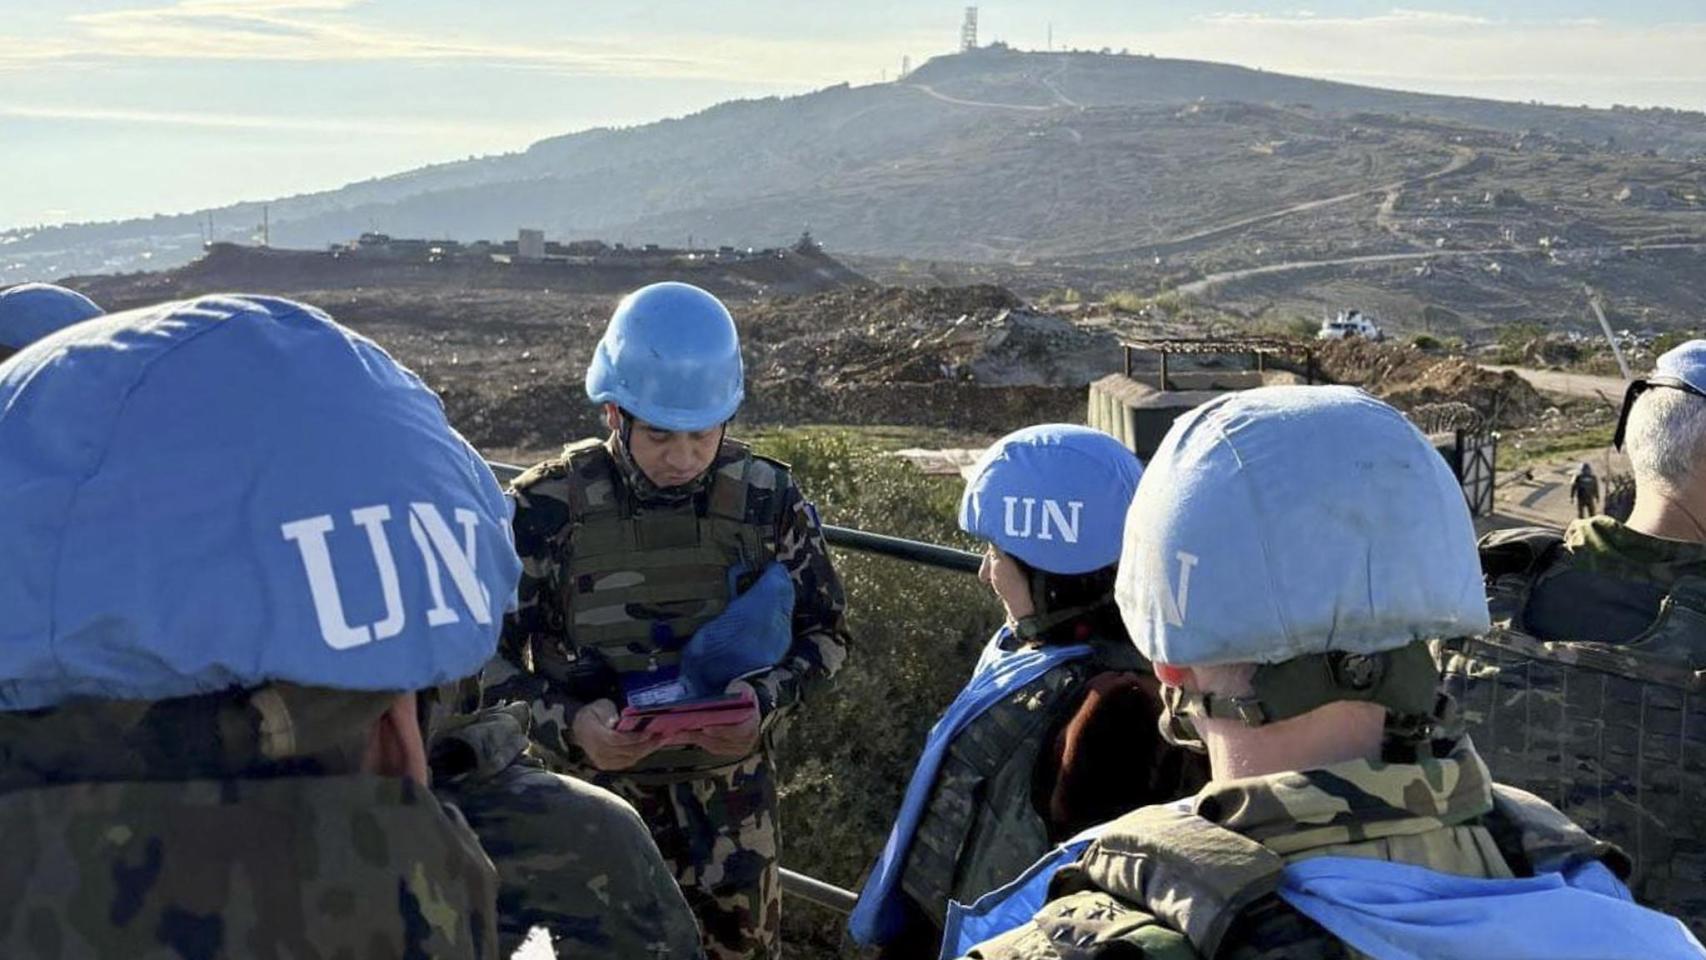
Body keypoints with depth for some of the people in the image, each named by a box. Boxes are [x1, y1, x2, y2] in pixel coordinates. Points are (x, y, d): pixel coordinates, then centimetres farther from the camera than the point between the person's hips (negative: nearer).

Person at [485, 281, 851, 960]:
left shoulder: (767, 500, -9)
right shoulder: (547, 508, -14)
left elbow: (823, 631, 2)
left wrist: (766, 699, -17)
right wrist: (565, 722, -25)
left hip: (729, 794, 2)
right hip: (594, 790, -1)